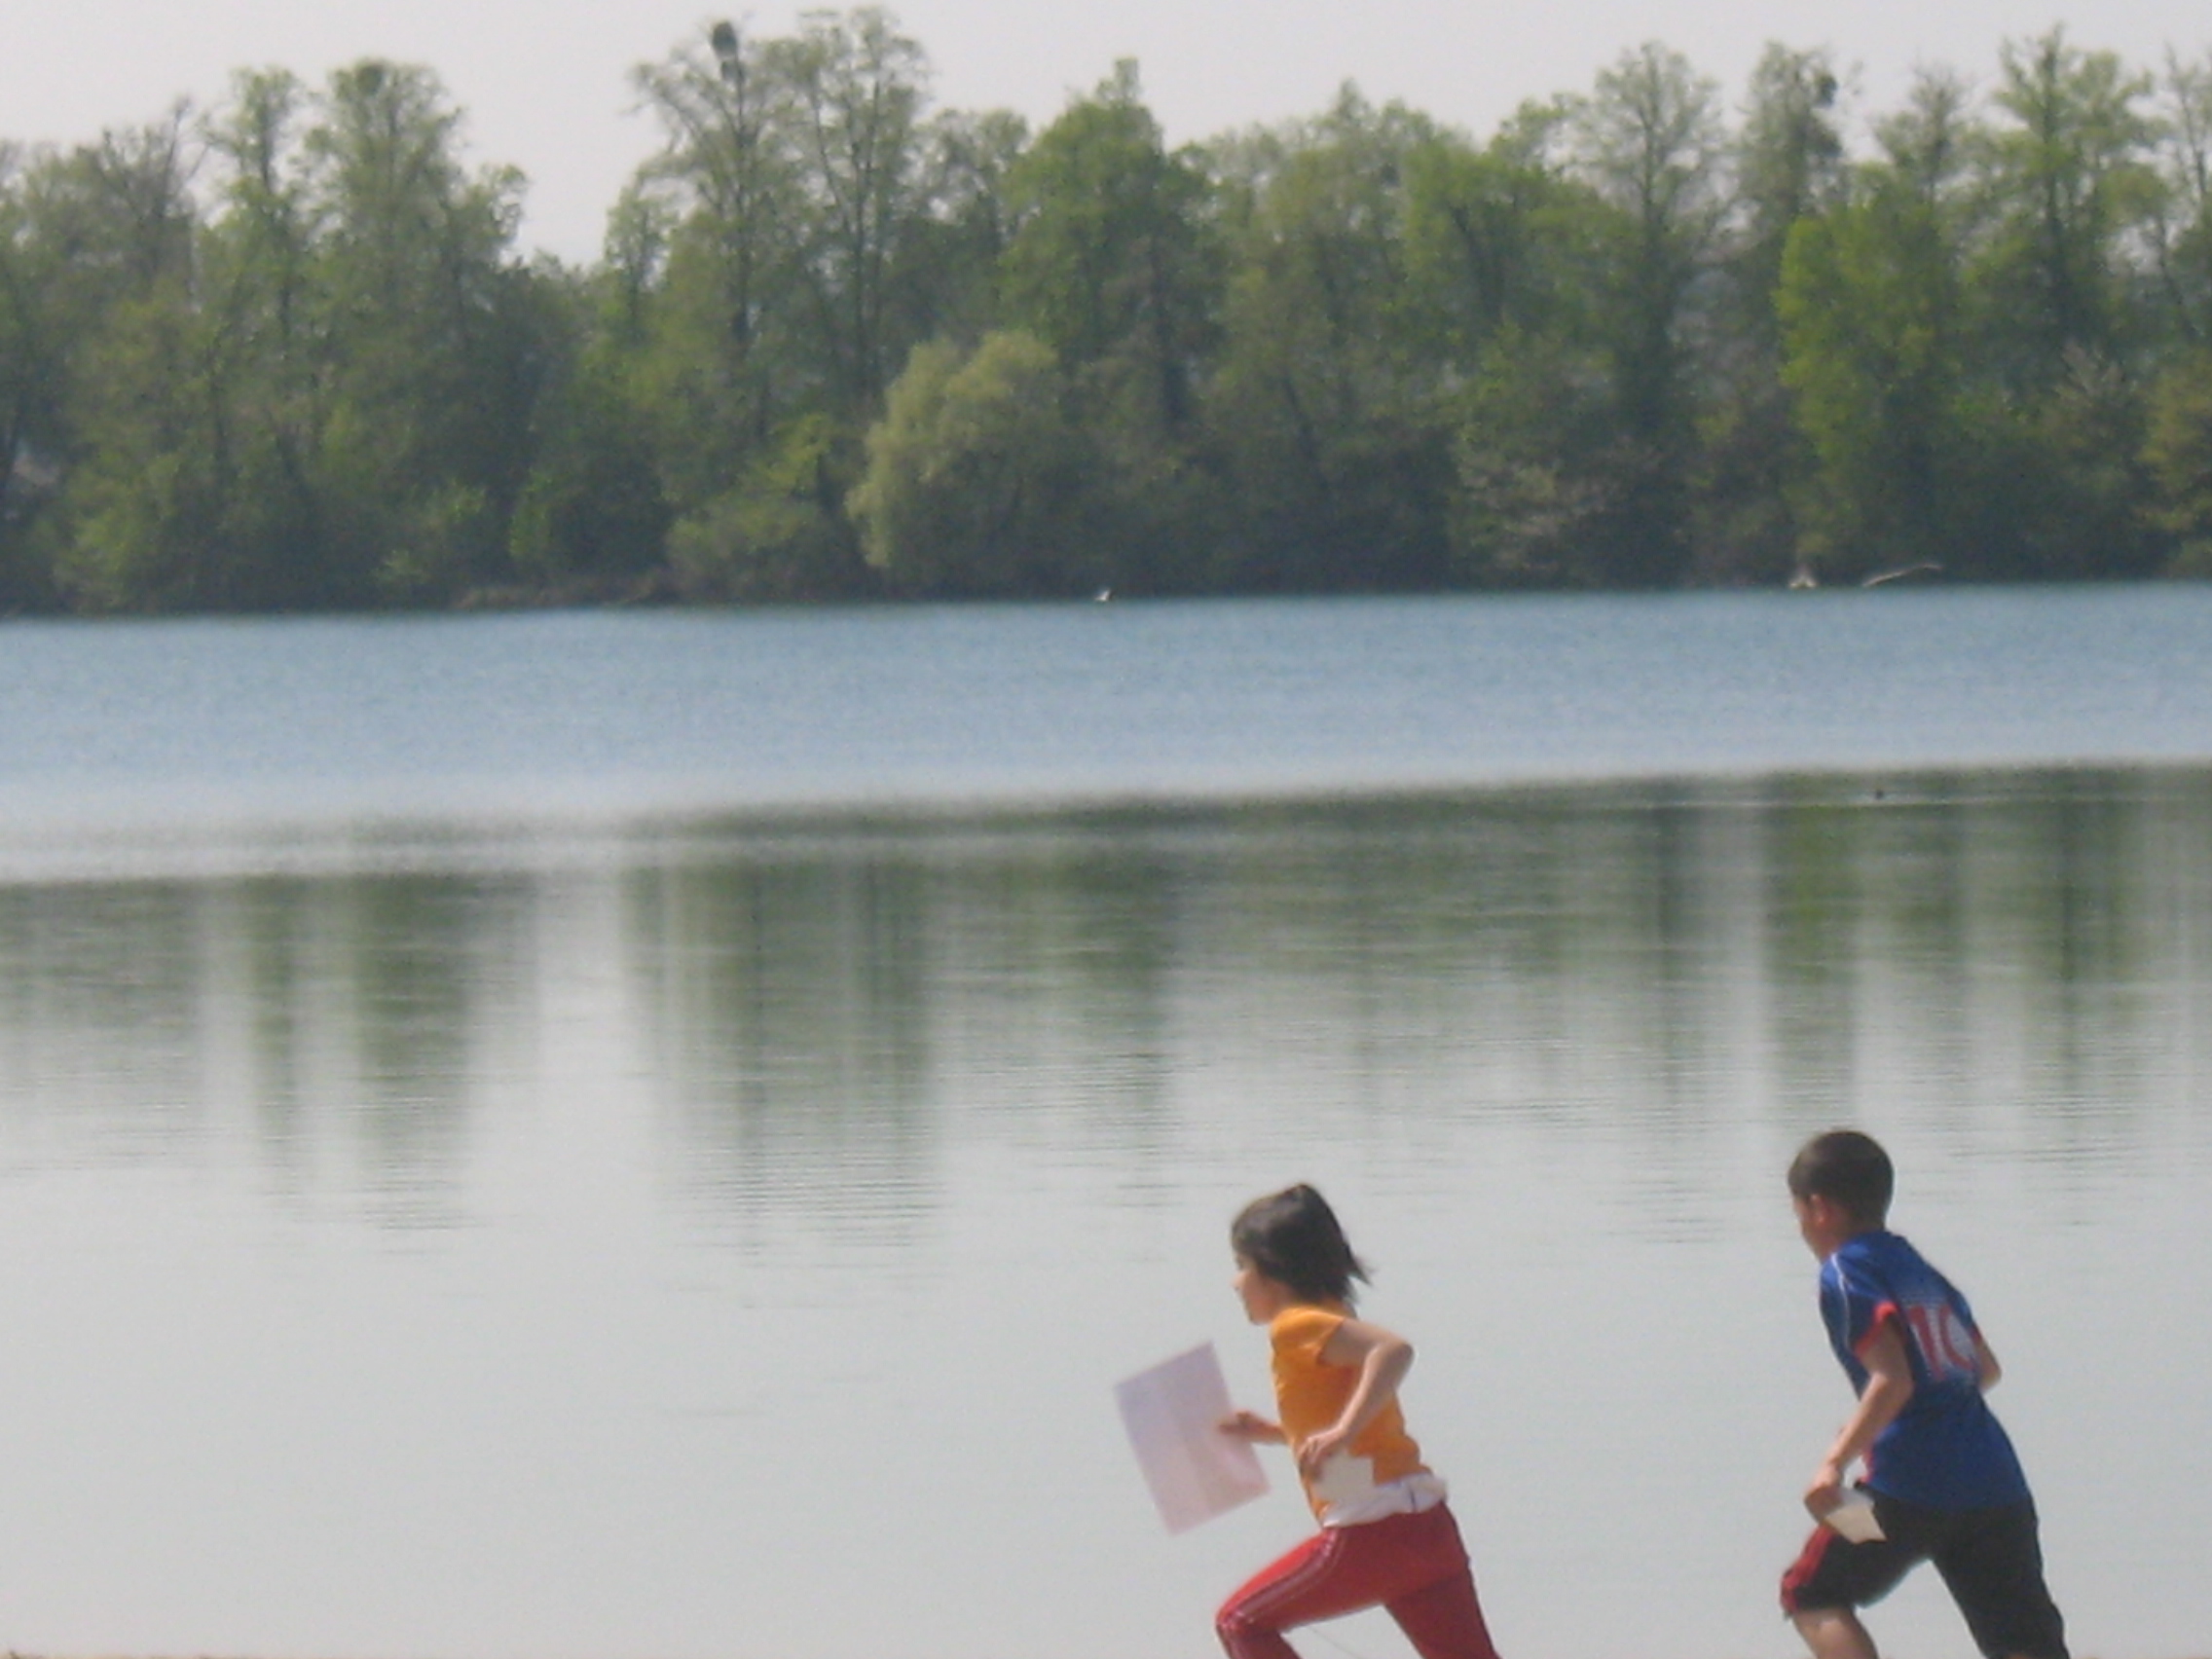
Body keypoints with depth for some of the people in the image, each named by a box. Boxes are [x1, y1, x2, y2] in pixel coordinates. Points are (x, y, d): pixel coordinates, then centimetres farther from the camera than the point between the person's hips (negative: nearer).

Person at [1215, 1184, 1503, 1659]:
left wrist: (1341, 1431, -29)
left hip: (1371, 1534, -9)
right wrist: (1272, 1432, 29)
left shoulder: (1298, 1326, -5)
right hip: (1429, 1527, 9)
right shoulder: (1331, 1323, 22)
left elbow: (1393, 1350, -22)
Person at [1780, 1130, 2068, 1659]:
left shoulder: (1846, 1273, -2)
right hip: (1996, 1486, 7)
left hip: (1910, 1489, -7)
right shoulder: (1921, 1271, 21)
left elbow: (1893, 1379, -15)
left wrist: (1836, 1462, -18)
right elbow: (1985, 1370, 27)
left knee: (1811, 1594, 14)